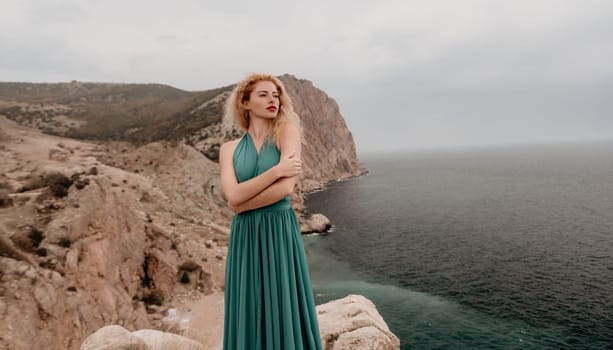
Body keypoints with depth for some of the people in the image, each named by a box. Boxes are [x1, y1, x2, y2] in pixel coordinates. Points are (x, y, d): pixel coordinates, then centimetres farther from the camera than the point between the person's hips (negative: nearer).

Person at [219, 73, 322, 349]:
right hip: (245, 238, 3)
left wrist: (242, 203, -4)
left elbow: (286, 187, -14)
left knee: (284, 312, 6)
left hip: (280, 234, -2)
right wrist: (276, 170, -15)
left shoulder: (287, 131, -1)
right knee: (249, 315, 11)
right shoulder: (229, 149, 7)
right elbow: (233, 196, -10)